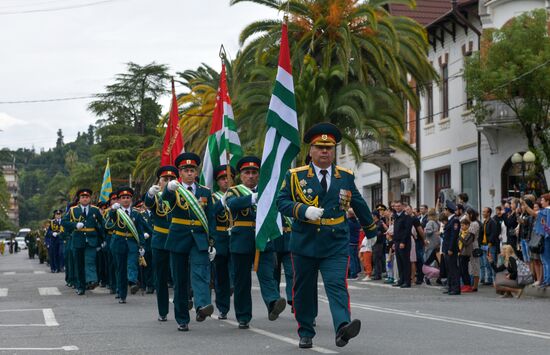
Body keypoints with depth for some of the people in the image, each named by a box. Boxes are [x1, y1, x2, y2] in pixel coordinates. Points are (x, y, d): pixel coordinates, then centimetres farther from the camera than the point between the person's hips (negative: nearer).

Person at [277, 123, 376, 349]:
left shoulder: (346, 177, 9)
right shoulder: (295, 176, 3)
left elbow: (359, 205, 20)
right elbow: (281, 202, 0)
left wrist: (371, 231, 30)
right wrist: (303, 210, -17)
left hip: (336, 245, 0)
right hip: (304, 244, 0)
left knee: (337, 285, -17)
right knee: (304, 290, 8)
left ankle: (342, 327, -32)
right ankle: (306, 334, 22)